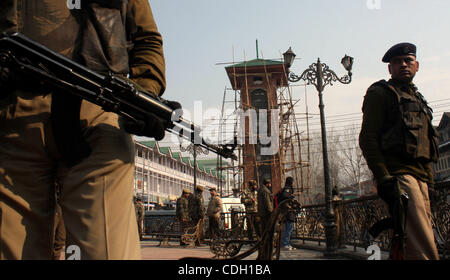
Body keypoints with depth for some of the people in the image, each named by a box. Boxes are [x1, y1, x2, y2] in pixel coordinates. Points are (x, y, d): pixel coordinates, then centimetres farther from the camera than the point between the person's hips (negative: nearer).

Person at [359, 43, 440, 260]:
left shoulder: (418, 99, 28)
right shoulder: (380, 93, 3)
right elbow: (367, 138, -8)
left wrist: (428, 180, 21)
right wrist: (383, 178, -19)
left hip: (420, 177, 8)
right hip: (399, 175, -8)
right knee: (424, 251, -18)